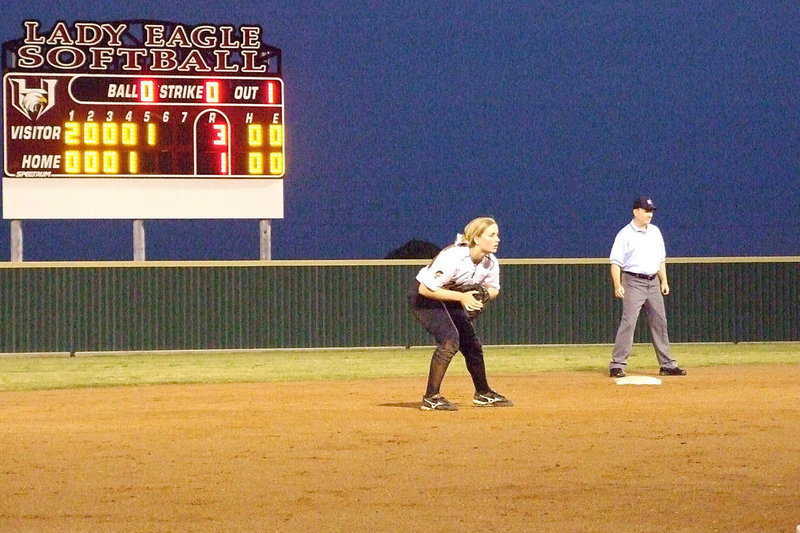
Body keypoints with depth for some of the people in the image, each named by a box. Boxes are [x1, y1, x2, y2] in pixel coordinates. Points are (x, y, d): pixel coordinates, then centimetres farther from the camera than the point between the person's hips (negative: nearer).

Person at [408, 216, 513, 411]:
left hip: (451, 297, 8)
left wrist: (485, 293, -19)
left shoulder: (490, 263, -12)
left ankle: (483, 394, 29)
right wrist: (461, 297, -36)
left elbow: (494, 289, 5)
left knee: (472, 344, 10)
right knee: (449, 339, -25)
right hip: (423, 296, -8)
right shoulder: (453, 258, -35)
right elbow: (425, 289, -34)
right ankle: (431, 398, -20)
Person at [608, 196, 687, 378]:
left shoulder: (655, 231, 13)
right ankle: (617, 365, -12)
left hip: (653, 282, 6)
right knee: (628, 322, -12)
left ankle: (667, 365, 13)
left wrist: (664, 281, 13)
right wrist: (617, 285, -20)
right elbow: (615, 262, -10)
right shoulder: (625, 234, -6)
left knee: (660, 322, 8)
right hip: (634, 282, -6)